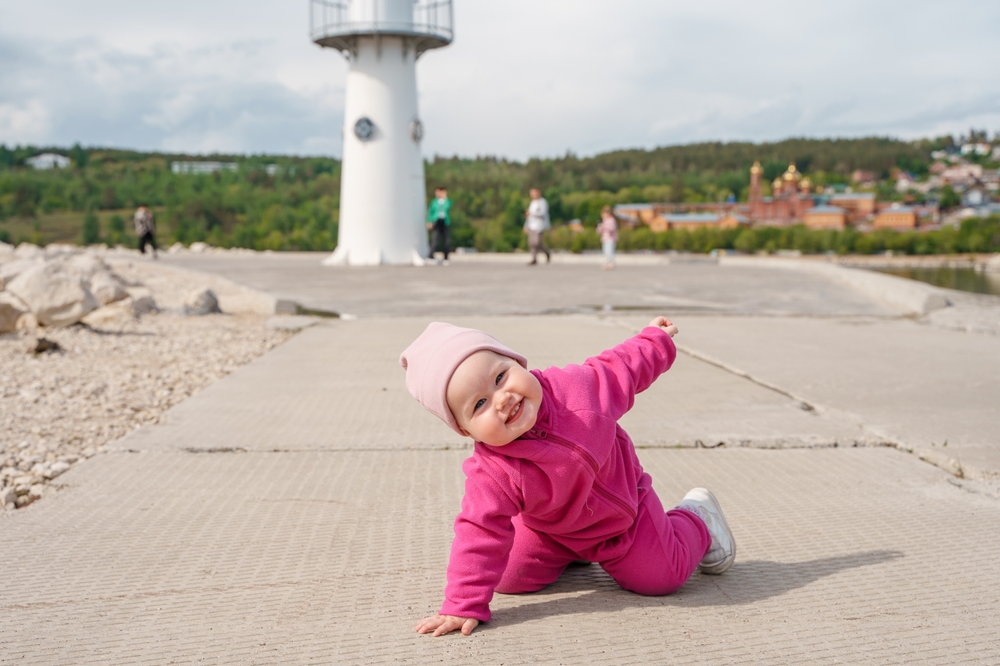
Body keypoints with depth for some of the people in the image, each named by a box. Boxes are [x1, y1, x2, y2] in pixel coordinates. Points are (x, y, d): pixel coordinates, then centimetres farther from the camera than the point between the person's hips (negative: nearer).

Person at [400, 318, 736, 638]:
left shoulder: (577, 386, -33)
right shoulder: (492, 473, -38)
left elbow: (622, 369, -11)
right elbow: (480, 535, -34)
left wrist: (655, 340, 6)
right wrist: (463, 606, -38)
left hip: (623, 501, 0)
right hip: (551, 528, 1)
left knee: (661, 575, -2)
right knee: (510, 579, -2)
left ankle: (697, 516, 29)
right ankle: (566, 555, 29)